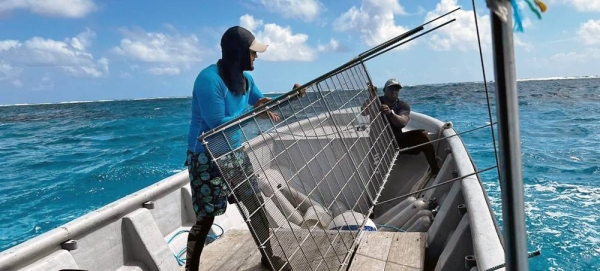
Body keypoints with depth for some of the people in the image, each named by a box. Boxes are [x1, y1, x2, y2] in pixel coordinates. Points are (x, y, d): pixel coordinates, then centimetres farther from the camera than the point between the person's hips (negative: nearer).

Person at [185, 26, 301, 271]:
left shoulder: (244, 78, 4)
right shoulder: (209, 79, -22)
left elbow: (264, 103, 18)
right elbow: (218, 123, -25)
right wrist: (253, 111, -21)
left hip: (235, 152, 8)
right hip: (207, 158, -8)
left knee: (256, 204, 12)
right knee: (206, 217, 1)